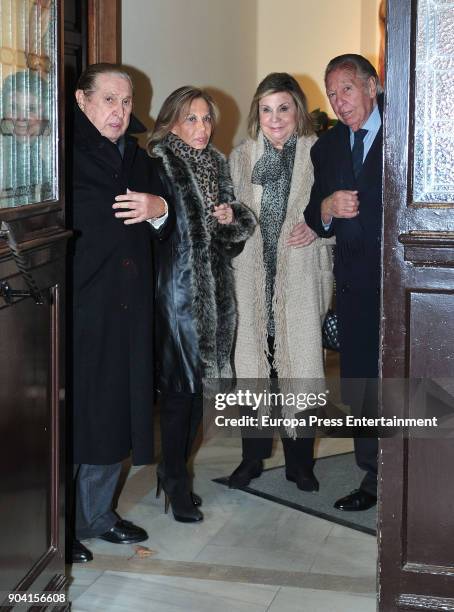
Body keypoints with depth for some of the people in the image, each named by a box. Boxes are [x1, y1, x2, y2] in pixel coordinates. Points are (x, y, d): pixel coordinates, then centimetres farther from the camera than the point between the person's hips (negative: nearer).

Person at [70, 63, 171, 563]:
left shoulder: (138, 157, 17)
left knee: (115, 414, 12)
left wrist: (159, 210, -4)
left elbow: (165, 232, 16)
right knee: (72, 415, -1)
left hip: (126, 310, 7)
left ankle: (95, 516, 27)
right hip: (79, 304, -7)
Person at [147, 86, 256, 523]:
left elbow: (243, 225, 16)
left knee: (197, 383, 12)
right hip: (177, 288, -7)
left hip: (214, 287, 7)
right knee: (180, 386, -4)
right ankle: (175, 483, 10)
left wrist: (233, 217, -3)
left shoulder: (217, 164, 12)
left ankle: (174, 471, 26)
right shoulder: (160, 164, -8)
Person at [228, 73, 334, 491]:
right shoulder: (242, 157, 10)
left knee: (300, 362, 2)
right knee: (254, 362, 6)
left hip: (301, 279, -2)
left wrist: (319, 228, -14)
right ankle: (253, 456, 19)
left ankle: (299, 461, 16)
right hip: (254, 279, 2)